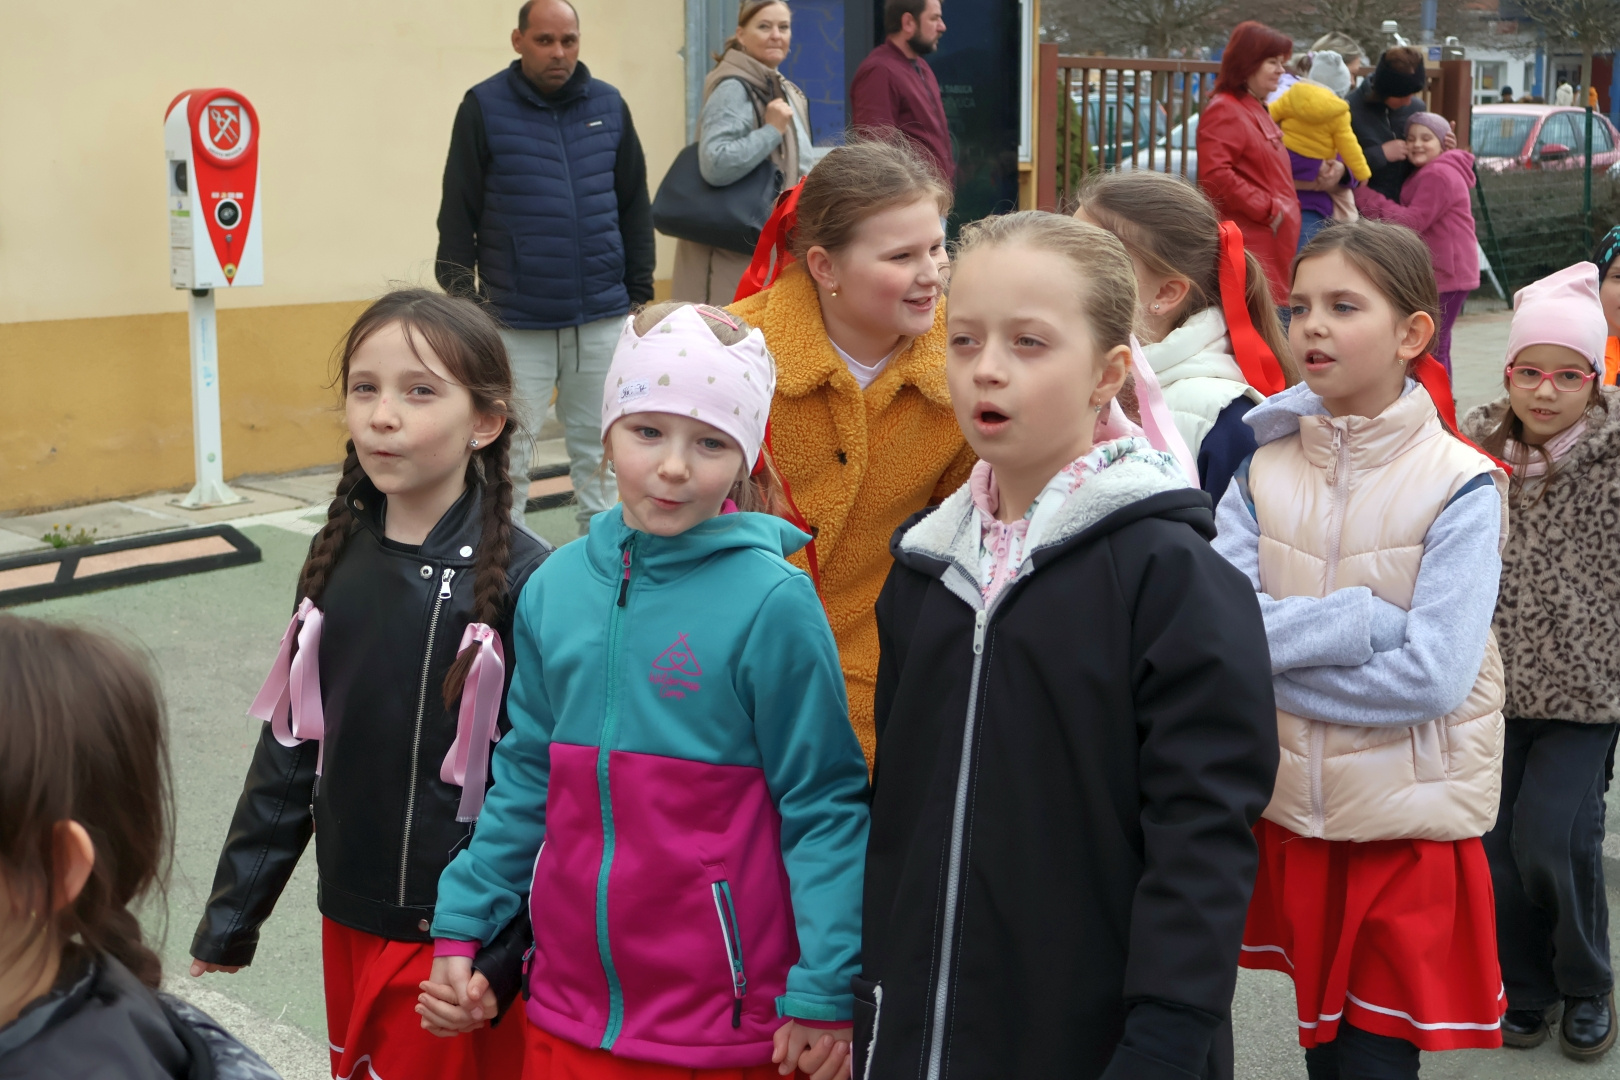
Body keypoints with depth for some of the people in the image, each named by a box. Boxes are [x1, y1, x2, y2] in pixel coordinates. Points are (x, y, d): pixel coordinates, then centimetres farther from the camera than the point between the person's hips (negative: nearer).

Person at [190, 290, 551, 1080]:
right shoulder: (339, 556, 1)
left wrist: (495, 959, -16)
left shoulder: (522, 579, -17)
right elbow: (290, 746, 8)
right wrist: (231, 917, 11)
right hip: (348, 925, 6)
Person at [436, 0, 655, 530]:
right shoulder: (484, 108, -3)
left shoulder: (608, 105, 6)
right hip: (516, 321, -3)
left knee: (598, 449, 9)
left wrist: (641, 291, 8)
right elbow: (458, 216, -2)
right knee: (509, 455, 3)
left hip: (602, 317, 3)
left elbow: (635, 206, 11)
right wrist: (460, 300, -4)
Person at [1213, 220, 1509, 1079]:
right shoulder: (1262, 469, 1)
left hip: (1412, 826, -4)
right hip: (1291, 811, 4)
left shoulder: (1461, 485, -11)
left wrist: (1273, 643, -13)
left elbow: (1433, 675, -20)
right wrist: (1366, 618, -20)